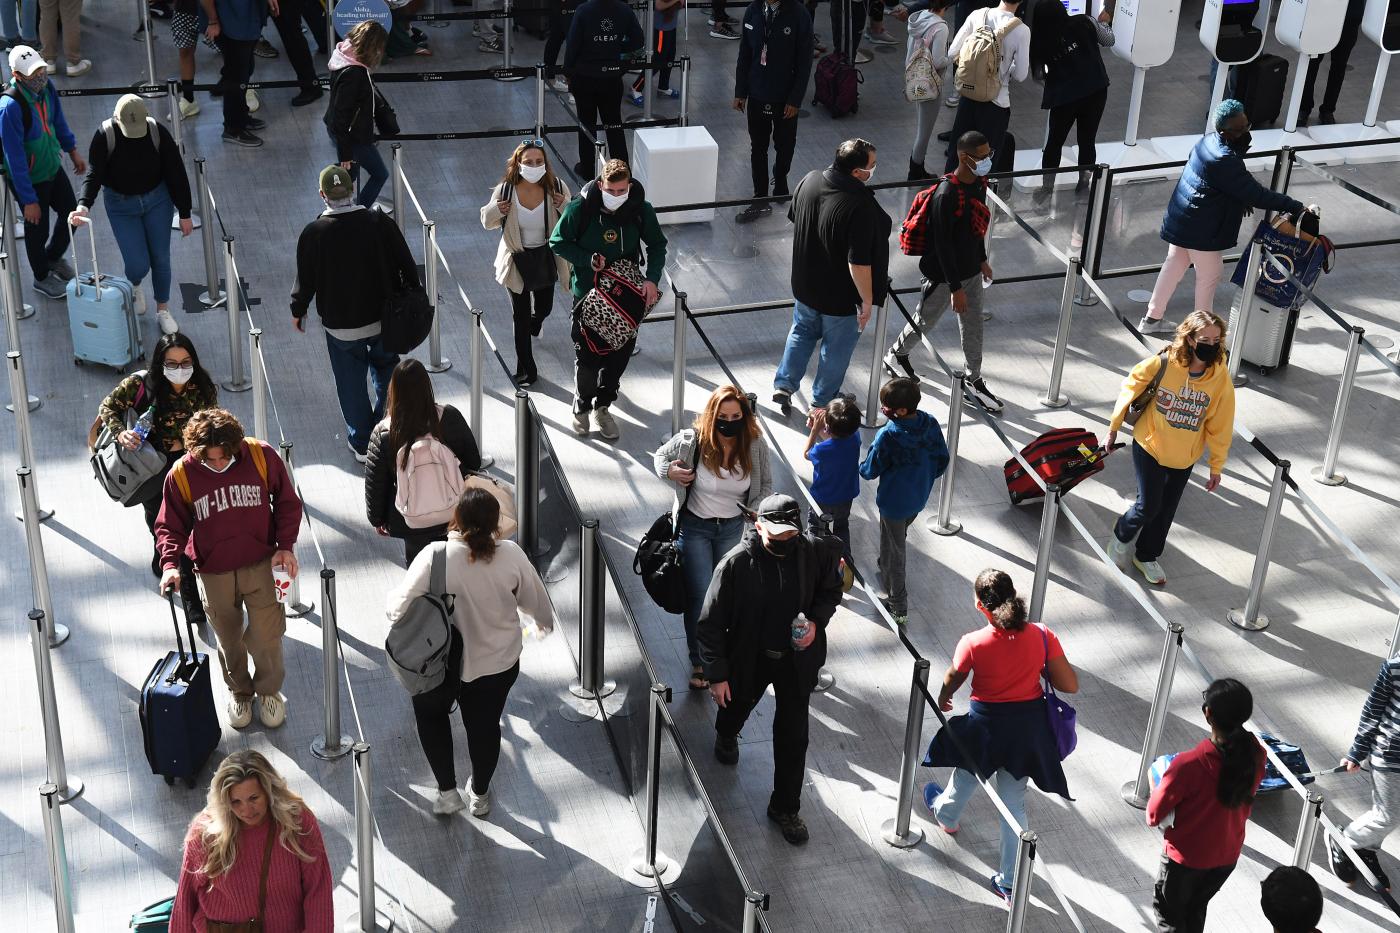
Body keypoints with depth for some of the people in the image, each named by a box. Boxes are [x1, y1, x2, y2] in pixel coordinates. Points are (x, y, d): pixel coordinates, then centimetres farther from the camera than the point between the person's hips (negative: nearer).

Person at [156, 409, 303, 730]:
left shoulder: (262, 456, -14)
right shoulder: (181, 474, -14)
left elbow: (287, 501, 1)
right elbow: (170, 526, -2)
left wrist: (285, 545, -8)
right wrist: (170, 563, -19)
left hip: (260, 565, -1)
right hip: (214, 574, 1)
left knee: (265, 638, -1)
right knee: (229, 641, 16)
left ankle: (269, 691, 29)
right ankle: (240, 693, 43)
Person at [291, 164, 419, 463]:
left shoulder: (313, 233, -15)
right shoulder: (380, 223, -12)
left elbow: (306, 281, -7)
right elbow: (408, 267, -6)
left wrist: (298, 311, 12)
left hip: (340, 327, -1)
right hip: (385, 320, 2)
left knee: (351, 385, 14)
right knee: (387, 374, 23)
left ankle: (361, 442, 23)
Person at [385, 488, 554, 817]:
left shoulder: (435, 557, -26)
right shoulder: (511, 555, -18)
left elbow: (399, 606, -21)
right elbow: (536, 601, -3)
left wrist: (391, 603, 4)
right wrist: (542, 624, 20)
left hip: (443, 663, -2)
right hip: (499, 662, 2)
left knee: (431, 714, 28)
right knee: (485, 725, 24)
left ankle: (447, 791, 30)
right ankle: (480, 795, 44)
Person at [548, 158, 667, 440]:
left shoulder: (641, 210, -12)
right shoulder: (580, 208, -18)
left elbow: (657, 245, 2)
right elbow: (558, 242, -6)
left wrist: (652, 279, -13)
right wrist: (588, 260, -19)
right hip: (588, 293, -2)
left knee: (620, 353, 11)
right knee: (587, 355, 5)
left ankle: (603, 406, 33)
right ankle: (582, 406, 31)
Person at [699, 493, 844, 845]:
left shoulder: (816, 552, -18)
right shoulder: (736, 563, -26)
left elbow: (831, 590, 4)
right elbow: (711, 623, -17)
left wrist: (816, 621, -15)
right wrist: (717, 674, -14)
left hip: (796, 657, 1)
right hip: (749, 657, -1)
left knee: (793, 735, 5)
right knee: (737, 706, 29)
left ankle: (786, 807, 26)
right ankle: (726, 737, 67)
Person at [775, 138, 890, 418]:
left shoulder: (809, 180, -12)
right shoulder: (860, 206, -34)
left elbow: (794, 218, 7)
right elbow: (859, 263, -31)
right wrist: (867, 301, -17)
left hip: (805, 284, 6)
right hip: (840, 296, -6)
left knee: (802, 333, 29)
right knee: (837, 348, 17)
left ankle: (784, 385, 35)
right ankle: (822, 402, 33)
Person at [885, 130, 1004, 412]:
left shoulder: (980, 182, -4)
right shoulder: (947, 194, -30)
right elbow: (943, 244, -26)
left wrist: (982, 259, 21)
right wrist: (955, 288, -23)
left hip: (970, 270, 7)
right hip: (943, 274, -7)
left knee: (973, 328, 15)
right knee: (924, 323, 15)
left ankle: (974, 384, 28)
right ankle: (896, 355, 43)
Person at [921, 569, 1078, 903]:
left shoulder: (973, 644, -24)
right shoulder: (1042, 636, -19)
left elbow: (951, 682, -4)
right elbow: (1070, 685, -12)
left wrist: (942, 700, 19)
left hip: (986, 727, -2)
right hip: (1029, 725, 2)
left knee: (966, 777, 31)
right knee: (1014, 803, 18)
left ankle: (946, 816, 64)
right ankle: (1010, 883, 27)